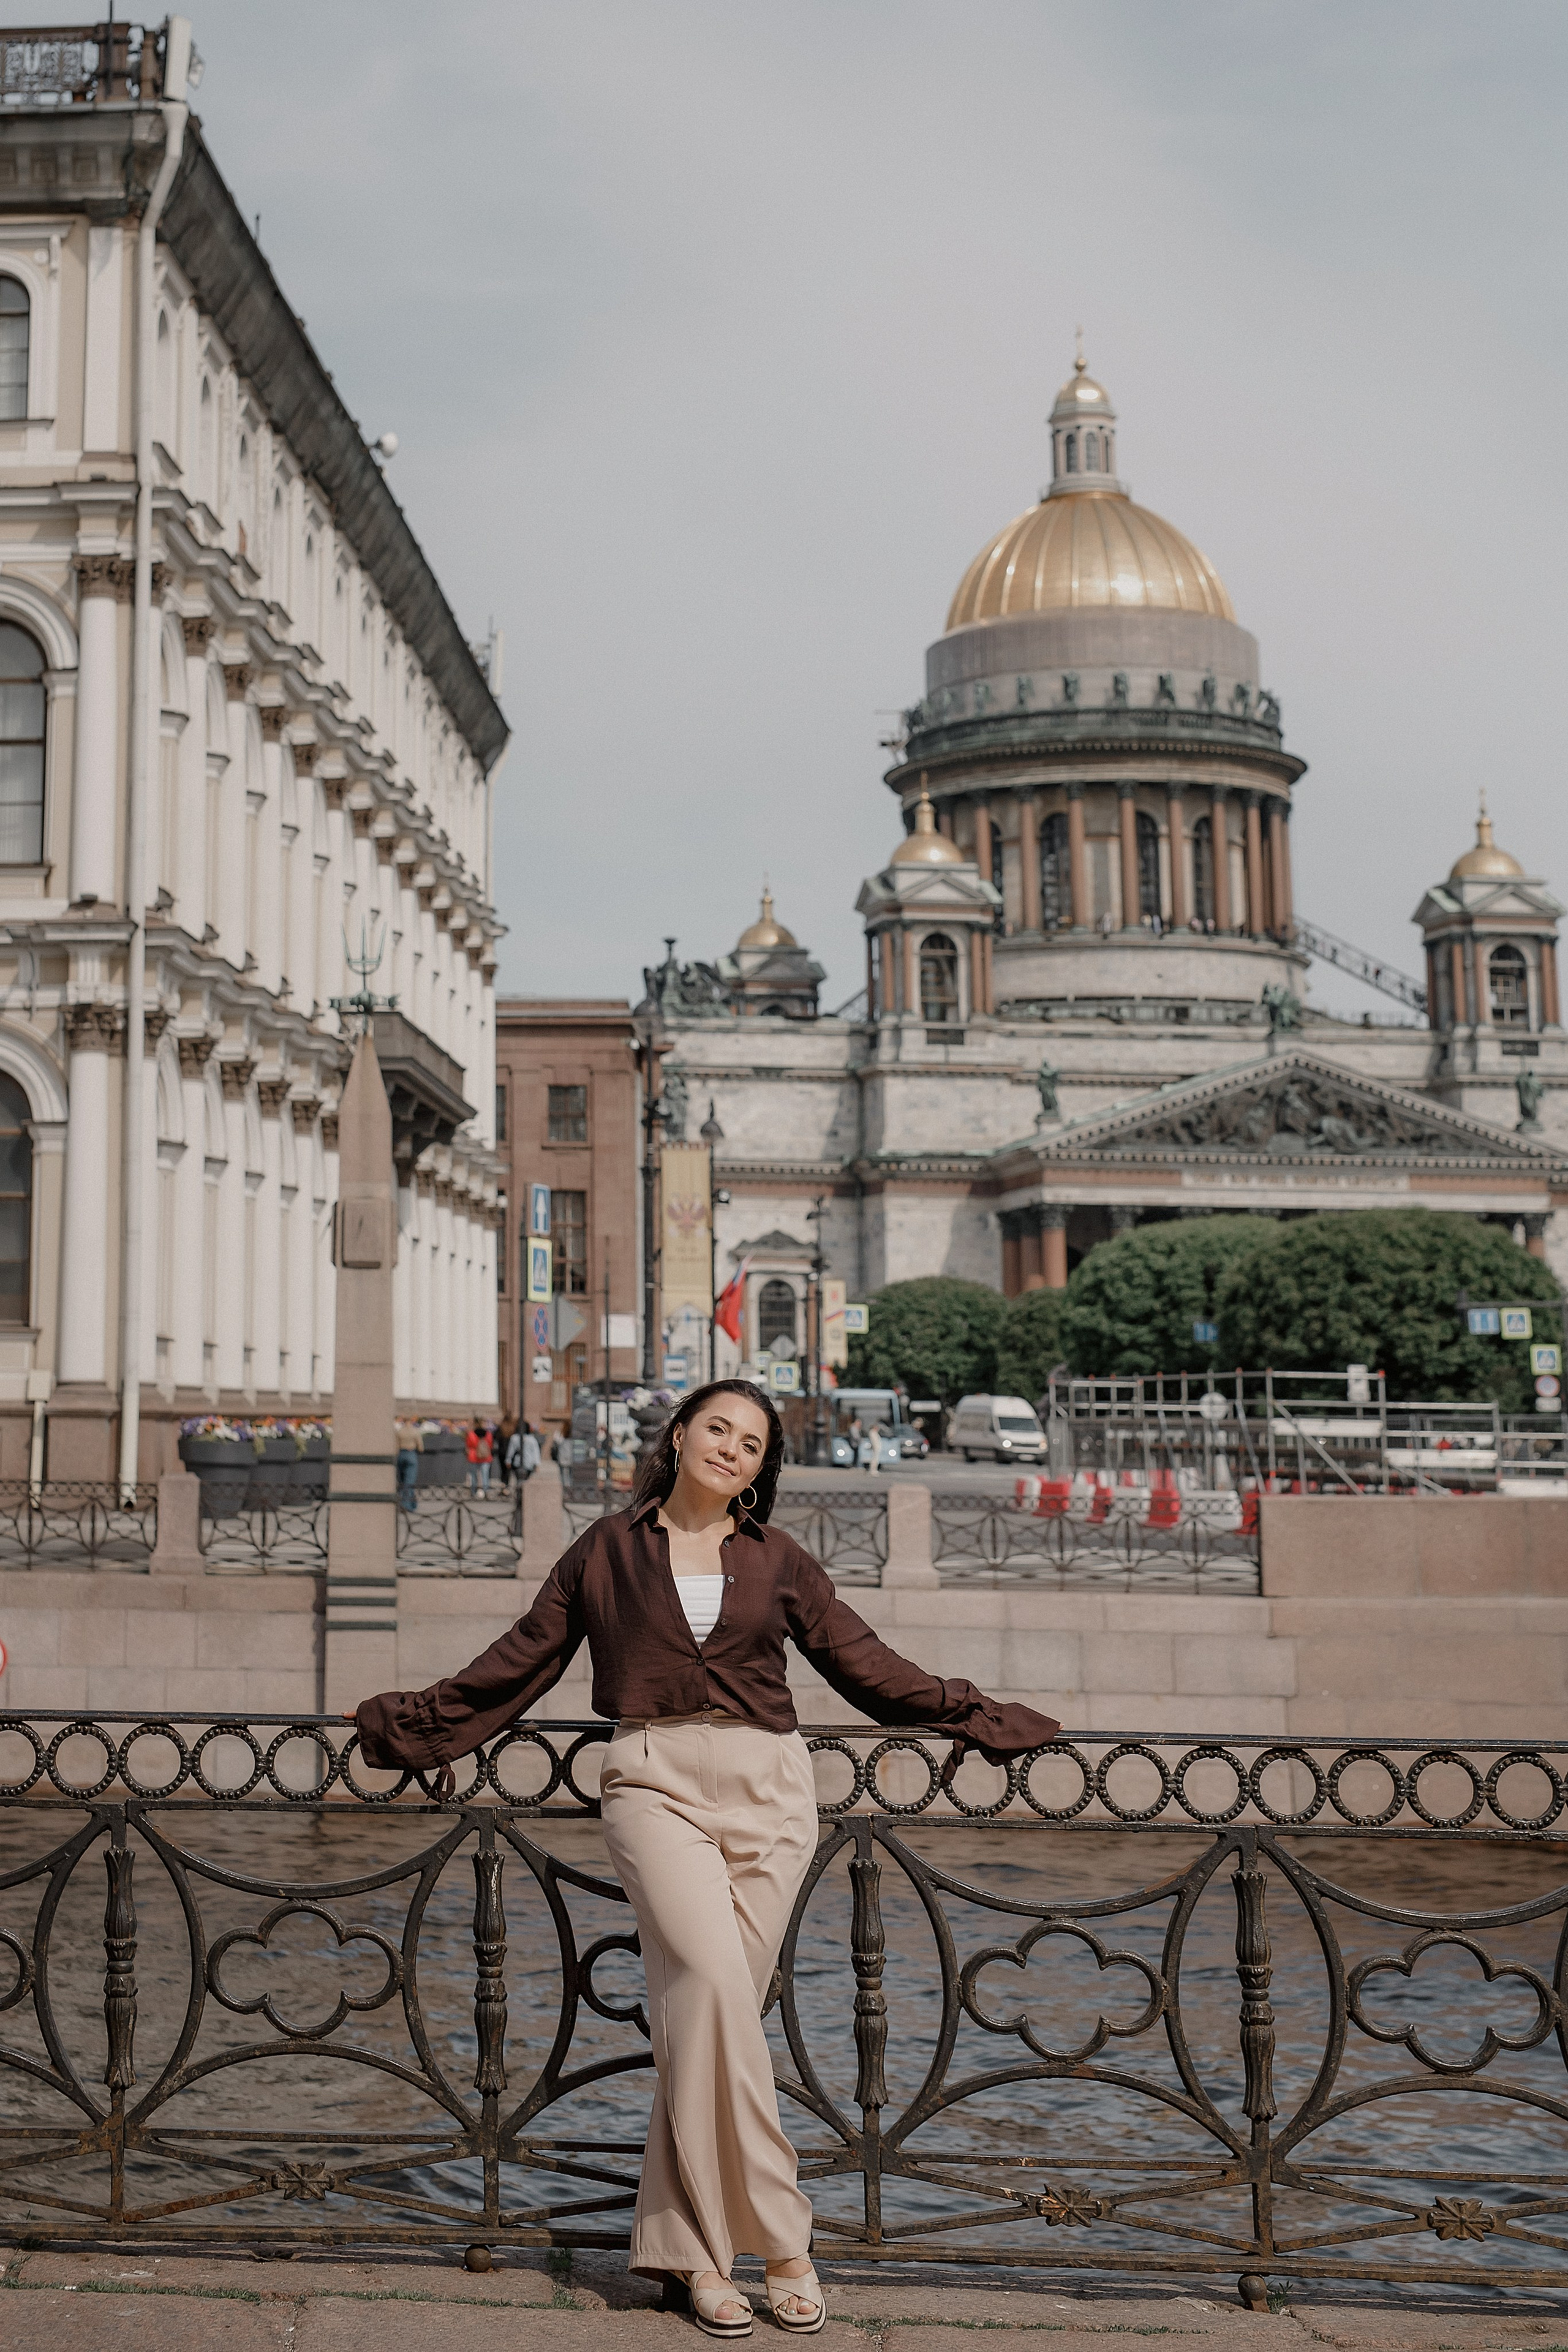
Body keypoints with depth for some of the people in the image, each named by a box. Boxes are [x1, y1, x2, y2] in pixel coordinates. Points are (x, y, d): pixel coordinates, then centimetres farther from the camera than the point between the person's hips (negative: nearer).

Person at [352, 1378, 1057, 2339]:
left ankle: (690, 2245, 10)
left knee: (709, 2008, -3)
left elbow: (868, 1664, 19)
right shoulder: (608, 1549, 11)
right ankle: (781, 2236, -14)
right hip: (656, 1783, -2)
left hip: (769, 1790, 2)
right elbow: (525, 1659, 18)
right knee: (713, 1978, -22)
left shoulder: (780, 1560, 13)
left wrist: (972, 1715, 18)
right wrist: (421, 1720, 20)